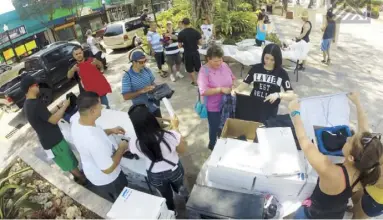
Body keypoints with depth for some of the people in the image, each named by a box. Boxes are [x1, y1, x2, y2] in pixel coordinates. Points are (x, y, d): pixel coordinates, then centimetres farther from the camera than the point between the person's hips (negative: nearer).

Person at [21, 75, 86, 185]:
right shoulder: (36, 104, -27)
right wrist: (64, 106, -14)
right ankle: (83, 178, 25)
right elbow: (53, 120, -24)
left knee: (67, 160, 24)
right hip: (53, 141, -9)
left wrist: (58, 107, 7)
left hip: (48, 139, 9)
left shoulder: (27, 104, 6)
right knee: (70, 162, 9)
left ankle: (77, 175, 39)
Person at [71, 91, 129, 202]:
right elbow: (108, 169, -33)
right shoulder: (94, 141, -45)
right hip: (106, 180, -7)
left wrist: (110, 131, -2)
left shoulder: (75, 123, -17)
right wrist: (121, 148, -21)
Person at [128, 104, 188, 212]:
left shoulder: (134, 144, -30)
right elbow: (181, 150, -12)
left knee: (167, 196, 33)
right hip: (174, 170, -1)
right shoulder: (171, 135, -35)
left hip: (156, 176, 2)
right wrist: (175, 127, -5)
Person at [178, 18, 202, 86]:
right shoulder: (196, 32, -6)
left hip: (187, 53, -2)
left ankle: (194, 82, 23)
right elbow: (200, 43, -2)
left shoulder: (181, 33, -11)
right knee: (198, 67, 18)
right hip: (195, 52, 2)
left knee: (190, 69, 14)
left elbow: (180, 45, -6)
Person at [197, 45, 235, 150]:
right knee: (215, 128, 16)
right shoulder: (204, 71, -21)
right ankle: (212, 145, 45)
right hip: (214, 107, -5)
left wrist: (234, 86, -9)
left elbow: (232, 78, 11)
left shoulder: (224, 65, -4)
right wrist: (221, 89, -31)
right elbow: (203, 91, -29)